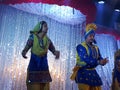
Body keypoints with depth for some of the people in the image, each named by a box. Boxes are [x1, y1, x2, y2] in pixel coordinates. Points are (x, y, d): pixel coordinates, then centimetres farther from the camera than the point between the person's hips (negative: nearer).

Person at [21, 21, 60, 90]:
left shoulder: (48, 40, 4)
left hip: (44, 67, 4)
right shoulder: (33, 37, -5)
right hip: (34, 66, -4)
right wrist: (24, 53, -36)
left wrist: (57, 52, -19)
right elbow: (25, 49, -13)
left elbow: (53, 50, 5)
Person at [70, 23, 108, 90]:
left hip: (93, 72, 7)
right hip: (83, 72, -7)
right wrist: (98, 62, -27)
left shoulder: (96, 48, 15)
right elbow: (85, 59, -22)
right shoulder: (81, 47, -8)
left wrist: (103, 61, -18)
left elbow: (99, 58, 6)